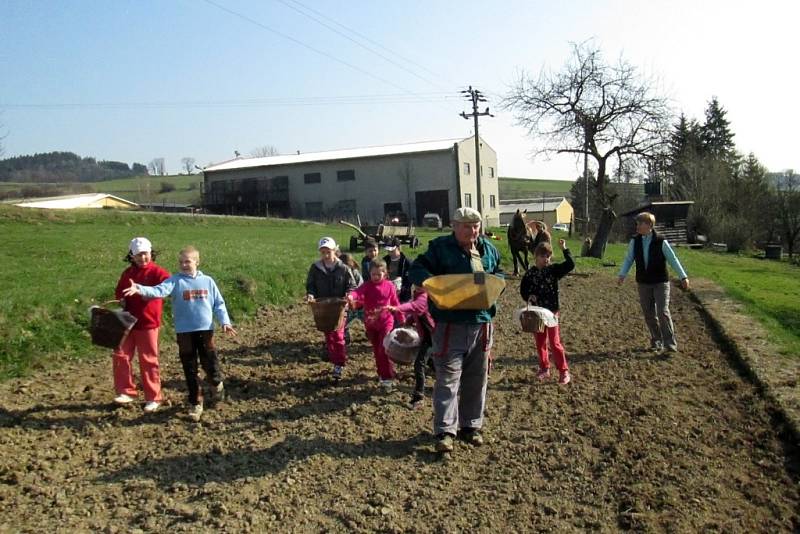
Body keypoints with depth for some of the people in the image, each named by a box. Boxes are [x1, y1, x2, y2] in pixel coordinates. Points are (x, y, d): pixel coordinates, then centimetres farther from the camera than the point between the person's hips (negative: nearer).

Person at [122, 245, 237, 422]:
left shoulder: (207, 281, 4)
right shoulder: (175, 281, -1)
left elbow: (219, 304, 8)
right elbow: (159, 290, -19)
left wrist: (225, 322, -4)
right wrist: (140, 289, -37)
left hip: (205, 330, 0)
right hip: (184, 332, 0)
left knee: (210, 364, 2)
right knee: (190, 370, 7)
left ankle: (216, 383, 36)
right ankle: (196, 403, 21)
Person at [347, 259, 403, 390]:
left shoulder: (389, 286, -3)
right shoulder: (367, 285, -6)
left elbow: (395, 303, 6)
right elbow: (358, 291, -28)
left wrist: (401, 319, 9)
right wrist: (351, 296, -51)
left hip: (386, 322, -2)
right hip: (370, 323, 2)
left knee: (384, 350, -12)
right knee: (376, 350, 15)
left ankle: (388, 378, -5)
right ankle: (382, 373, 32)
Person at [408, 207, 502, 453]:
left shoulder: (488, 248, 11)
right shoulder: (440, 247, -5)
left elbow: (498, 273, 24)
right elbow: (415, 270, -9)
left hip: (482, 324, 5)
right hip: (450, 324, -5)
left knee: (477, 379, 13)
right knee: (448, 379, -3)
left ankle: (471, 425, 28)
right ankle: (445, 431, 5)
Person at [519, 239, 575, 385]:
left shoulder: (554, 269, -5)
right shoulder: (530, 272, -1)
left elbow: (570, 265, -16)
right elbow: (523, 289, 6)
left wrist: (564, 249, -22)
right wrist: (528, 296, -13)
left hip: (551, 311, -3)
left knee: (555, 343, -2)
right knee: (540, 343, 12)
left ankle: (564, 371, 7)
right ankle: (544, 369, 26)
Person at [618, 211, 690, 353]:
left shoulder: (661, 242, -10)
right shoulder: (634, 242, -1)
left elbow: (673, 259, -10)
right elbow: (628, 259, 0)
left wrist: (683, 277, -17)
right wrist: (622, 274, -14)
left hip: (661, 283, -3)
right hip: (643, 284, 4)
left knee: (663, 312, -12)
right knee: (649, 314, 8)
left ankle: (670, 343, -2)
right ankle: (656, 342, 22)